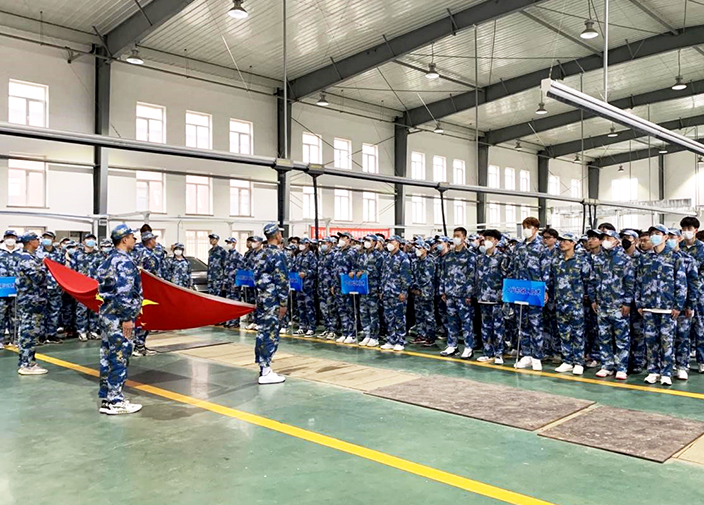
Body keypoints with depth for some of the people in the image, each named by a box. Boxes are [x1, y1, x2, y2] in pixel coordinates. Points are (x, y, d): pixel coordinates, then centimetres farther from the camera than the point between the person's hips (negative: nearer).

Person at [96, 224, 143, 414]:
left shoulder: (109, 259, 15)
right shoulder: (124, 261, -16)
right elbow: (124, 292, -22)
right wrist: (128, 318, -20)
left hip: (107, 313, 10)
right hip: (118, 316, -10)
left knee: (108, 356, 13)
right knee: (119, 357, -4)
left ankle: (105, 397, 20)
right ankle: (115, 402, 2)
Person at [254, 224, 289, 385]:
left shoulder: (262, 254, 13)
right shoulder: (277, 254, -13)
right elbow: (281, 280, -17)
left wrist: (260, 296, 21)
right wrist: (283, 303, -13)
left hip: (261, 298, 9)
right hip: (272, 300, -9)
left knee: (262, 333, 11)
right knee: (271, 335, -5)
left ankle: (263, 368, 18)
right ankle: (266, 372, -2)